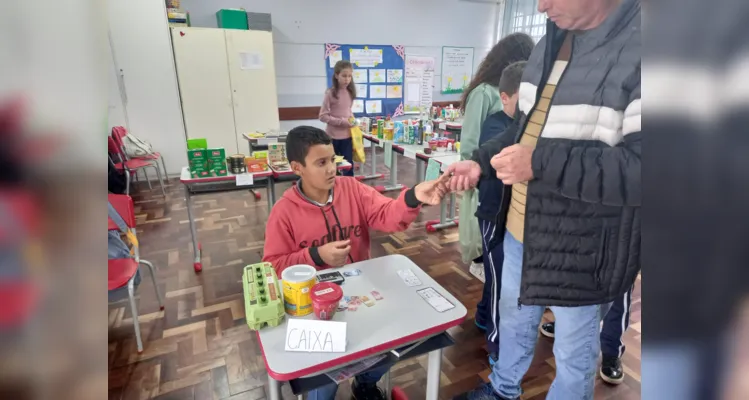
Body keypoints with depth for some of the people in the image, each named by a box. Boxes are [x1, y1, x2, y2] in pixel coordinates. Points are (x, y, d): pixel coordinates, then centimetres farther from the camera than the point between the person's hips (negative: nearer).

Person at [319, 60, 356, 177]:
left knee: (348, 166, 5)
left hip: (347, 136, 4)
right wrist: (342, 121, -19)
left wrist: (352, 120, 1)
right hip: (333, 136, -4)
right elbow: (323, 116, -13)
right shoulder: (330, 93, -11)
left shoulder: (350, 92, 5)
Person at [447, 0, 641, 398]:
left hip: (580, 246, -8)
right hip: (520, 229, 8)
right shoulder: (553, 42, 6)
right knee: (513, 318, 28)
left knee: (574, 349, 19)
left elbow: (636, 168, -28)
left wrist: (540, 163, -31)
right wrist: (481, 161, 5)